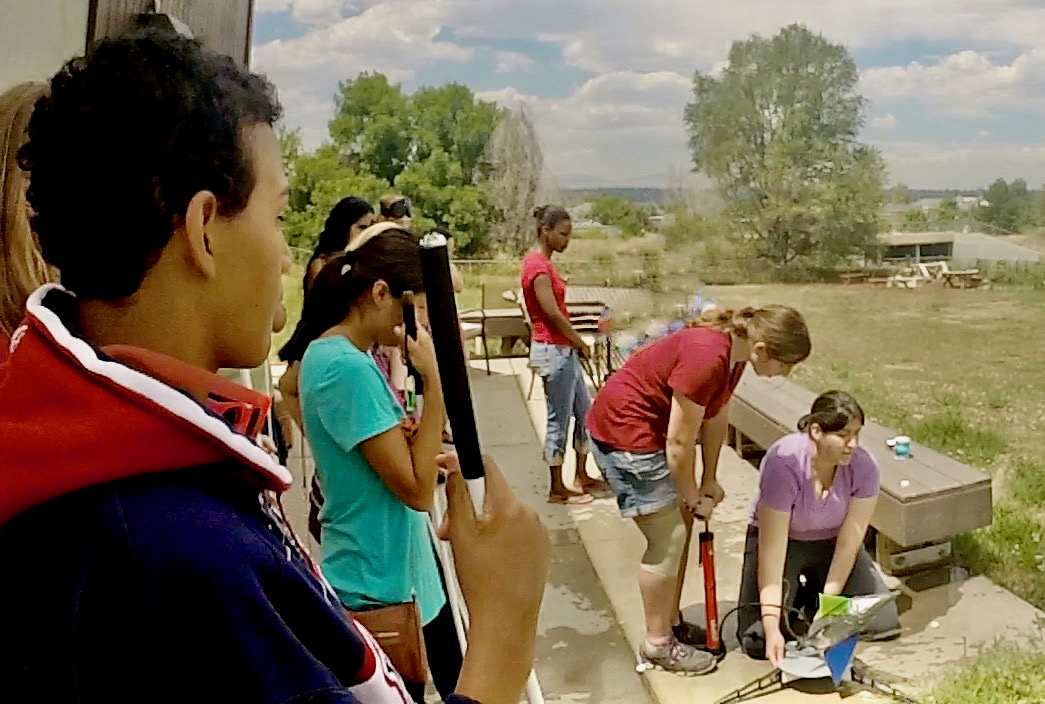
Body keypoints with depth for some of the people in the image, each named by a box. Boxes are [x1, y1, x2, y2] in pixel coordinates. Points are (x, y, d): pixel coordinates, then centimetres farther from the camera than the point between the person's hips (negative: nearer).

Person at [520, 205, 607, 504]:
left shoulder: (542, 262, 13)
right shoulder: (538, 265, -17)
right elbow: (553, 314, -20)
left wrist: (576, 344, 4)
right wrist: (581, 342, -8)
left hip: (564, 350, 10)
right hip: (553, 350, -10)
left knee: (584, 412, 16)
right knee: (559, 420, 0)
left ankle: (582, 476, 29)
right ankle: (557, 490, 12)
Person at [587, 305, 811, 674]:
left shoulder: (735, 349, -3)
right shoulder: (707, 357, -31)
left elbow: (717, 417, 7)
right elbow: (679, 443, -24)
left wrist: (710, 480, 9)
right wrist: (694, 497, -10)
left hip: (653, 428, 10)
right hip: (624, 430, -10)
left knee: (680, 526, 15)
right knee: (668, 537, -4)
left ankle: (671, 622, 30)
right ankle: (658, 643, 11)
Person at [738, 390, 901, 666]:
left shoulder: (864, 467, -23)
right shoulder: (783, 463, -32)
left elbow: (848, 543, -18)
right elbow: (772, 549, -31)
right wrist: (771, 627, -34)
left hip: (830, 542, 3)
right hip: (782, 540, -3)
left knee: (884, 624, -10)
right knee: (759, 643, -17)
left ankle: (813, 596, 16)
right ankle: (796, 599, 14)